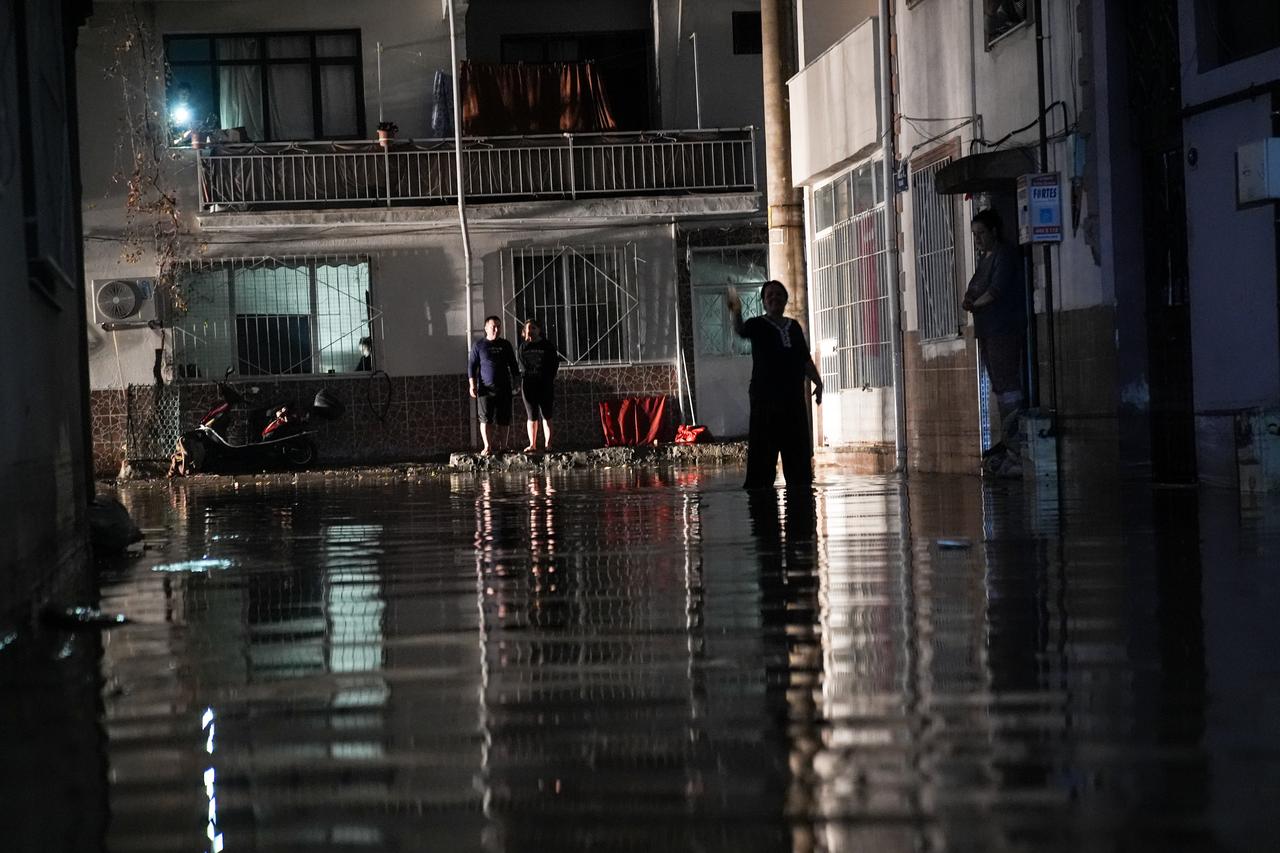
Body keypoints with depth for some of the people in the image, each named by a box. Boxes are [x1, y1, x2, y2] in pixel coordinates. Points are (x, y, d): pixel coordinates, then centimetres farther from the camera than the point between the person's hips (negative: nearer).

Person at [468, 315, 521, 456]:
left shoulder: (505, 344, 12)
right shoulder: (478, 345, 5)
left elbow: (513, 365, 18)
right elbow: (472, 365, 4)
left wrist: (516, 381, 10)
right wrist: (472, 385, -4)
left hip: (504, 387, 2)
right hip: (486, 388, -2)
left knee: (504, 419, 2)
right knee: (486, 418, -7)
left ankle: (503, 446, 9)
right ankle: (487, 447, -6)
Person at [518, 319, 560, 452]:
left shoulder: (548, 346, 3)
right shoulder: (523, 346, 7)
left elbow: (554, 365, 3)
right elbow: (522, 366, 10)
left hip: (545, 385, -1)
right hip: (528, 385, 1)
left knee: (546, 416, 0)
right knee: (531, 417, 3)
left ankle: (547, 444, 3)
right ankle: (532, 444, 8)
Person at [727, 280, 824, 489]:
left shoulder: (794, 326, 15)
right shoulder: (758, 325, 0)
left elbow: (805, 359, 20)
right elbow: (741, 330, -23)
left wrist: (817, 382, 8)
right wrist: (737, 313, -44)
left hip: (794, 398, 5)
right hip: (765, 399, -5)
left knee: (799, 453, 9)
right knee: (763, 454, -10)